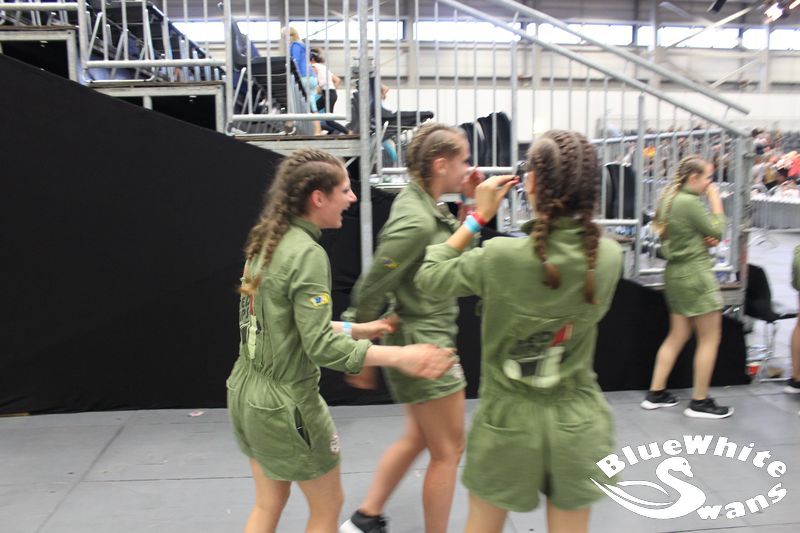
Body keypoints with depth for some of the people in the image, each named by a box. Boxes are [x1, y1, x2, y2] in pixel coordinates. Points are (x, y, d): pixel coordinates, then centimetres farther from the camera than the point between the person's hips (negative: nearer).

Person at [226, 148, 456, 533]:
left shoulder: (267, 241, 3)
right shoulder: (306, 253, -22)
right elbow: (320, 347, -26)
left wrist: (355, 329, 12)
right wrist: (399, 356, -24)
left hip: (246, 389, 8)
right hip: (284, 401, -8)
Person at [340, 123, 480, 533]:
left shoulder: (425, 205, 5)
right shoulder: (415, 220, -24)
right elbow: (371, 288, -21)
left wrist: (473, 204, 2)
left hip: (428, 339, 10)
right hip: (424, 346, -10)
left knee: (418, 438, 24)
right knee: (448, 451, 8)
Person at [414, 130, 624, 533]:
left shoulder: (500, 256, -22)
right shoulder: (609, 256, -12)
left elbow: (429, 277, -6)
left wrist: (478, 217, -3)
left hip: (507, 421, -2)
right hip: (576, 422, 3)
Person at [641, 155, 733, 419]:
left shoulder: (669, 197, 10)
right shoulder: (690, 202, -20)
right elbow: (717, 230, -12)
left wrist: (704, 238, 1)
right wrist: (715, 199, -3)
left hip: (676, 271, 9)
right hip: (695, 272, -9)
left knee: (677, 335, 15)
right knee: (710, 338, 2)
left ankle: (655, 393, 18)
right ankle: (700, 402, 9)